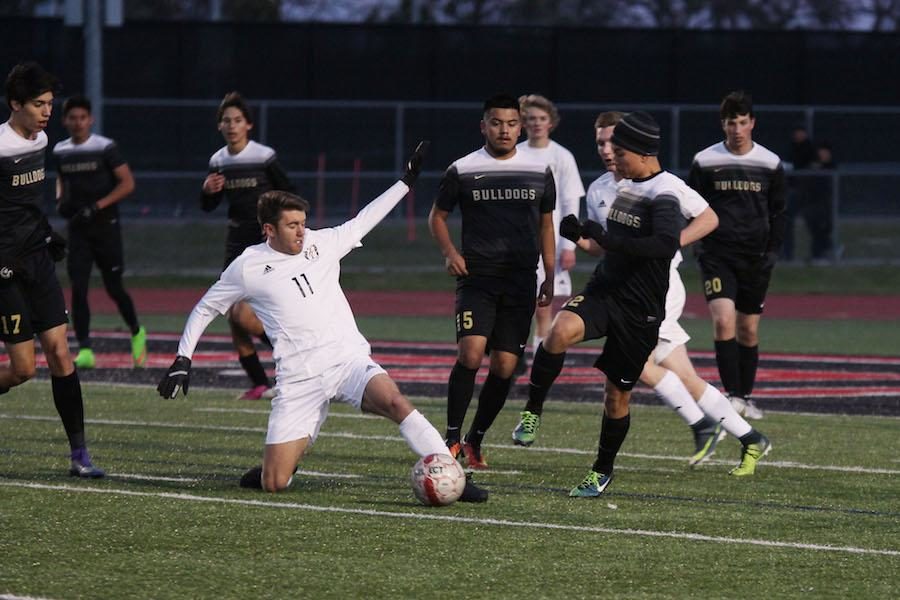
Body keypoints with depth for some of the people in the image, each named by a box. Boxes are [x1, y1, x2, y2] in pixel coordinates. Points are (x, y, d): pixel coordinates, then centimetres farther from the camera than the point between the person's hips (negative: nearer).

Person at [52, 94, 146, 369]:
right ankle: (85, 350, -6)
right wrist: (60, 200, 3)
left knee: (113, 287, 3)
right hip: (78, 228, 4)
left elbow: (127, 183, -10)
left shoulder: (105, 148, -9)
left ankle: (137, 333, 29)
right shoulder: (60, 151, 7)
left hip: (106, 225, -4)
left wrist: (98, 206, -18)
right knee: (78, 288, -7)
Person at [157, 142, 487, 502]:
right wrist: (182, 359, 9)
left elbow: (362, 222, 26)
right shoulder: (247, 267, 3)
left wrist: (406, 181, 26)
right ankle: (279, 464, 30)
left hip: (349, 360, 2)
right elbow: (205, 309, 15)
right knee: (273, 485, -8)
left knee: (395, 402, -31)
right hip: (298, 380, -2)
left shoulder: (321, 243, 9)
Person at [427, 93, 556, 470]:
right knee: (470, 353, -20)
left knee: (504, 366, 0)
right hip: (477, 278, -3)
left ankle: (475, 441, 15)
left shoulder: (539, 172, 9)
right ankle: (452, 439, -10)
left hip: (520, 282, 3)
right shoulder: (462, 170, 2)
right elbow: (437, 216, 12)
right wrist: (449, 252, -5)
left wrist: (550, 277, 12)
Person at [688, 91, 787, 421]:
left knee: (748, 330, 8)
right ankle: (732, 394, -19)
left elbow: (777, 213, 11)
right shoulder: (705, 162, -1)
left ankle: (746, 396, 20)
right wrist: (703, 243, -5)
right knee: (723, 321, -18)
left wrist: (772, 253, 2)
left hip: (755, 257, 2)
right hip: (717, 254, -2)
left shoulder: (770, 164, 4)